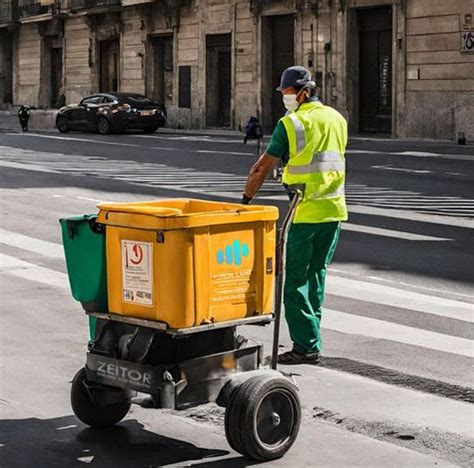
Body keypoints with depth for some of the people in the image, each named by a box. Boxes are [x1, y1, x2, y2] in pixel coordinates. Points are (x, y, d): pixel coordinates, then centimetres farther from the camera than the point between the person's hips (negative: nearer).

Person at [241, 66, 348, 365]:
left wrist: (246, 199, 2)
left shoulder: (291, 123, -9)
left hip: (305, 212, -7)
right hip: (334, 209, 7)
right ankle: (310, 337, 19)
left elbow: (263, 167, -7)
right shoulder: (338, 119, 11)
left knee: (295, 278, -1)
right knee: (316, 274, 15)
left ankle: (307, 345, -4)